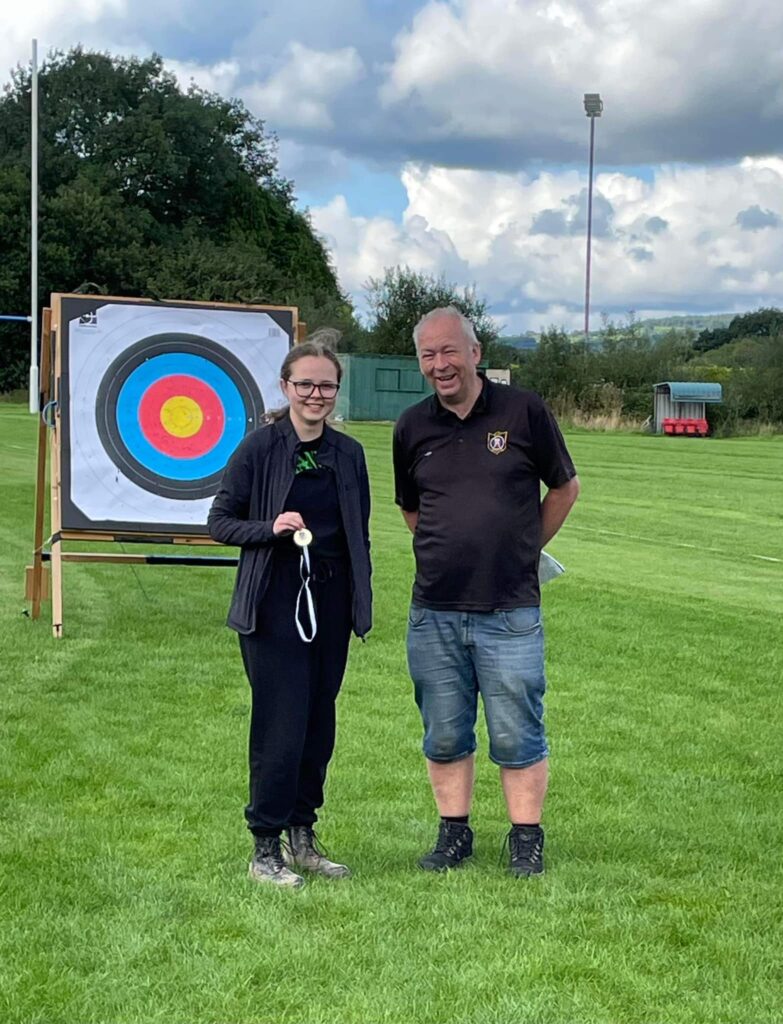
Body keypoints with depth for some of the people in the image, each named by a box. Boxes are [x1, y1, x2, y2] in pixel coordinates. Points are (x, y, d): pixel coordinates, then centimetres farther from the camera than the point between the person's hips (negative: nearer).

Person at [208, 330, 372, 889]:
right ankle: (266, 847, 5)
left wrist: (361, 601, 11)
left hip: (330, 605, 5)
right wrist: (271, 528, -17)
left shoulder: (349, 453, 8)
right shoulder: (259, 448, -5)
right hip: (275, 606, -5)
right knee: (281, 729, -6)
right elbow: (219, 520, -1)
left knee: (319, 726, 9)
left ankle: (303, 837, 21)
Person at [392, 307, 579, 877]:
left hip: (510, 611, -3)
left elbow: (565, 488, 9)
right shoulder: (413, 427, 5)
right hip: (433, 612, 3)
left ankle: (527, 841, 15)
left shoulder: (524, 411, -3)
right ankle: (455, 833, 24)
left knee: (517, 735, 2)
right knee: (445, 735, 10)